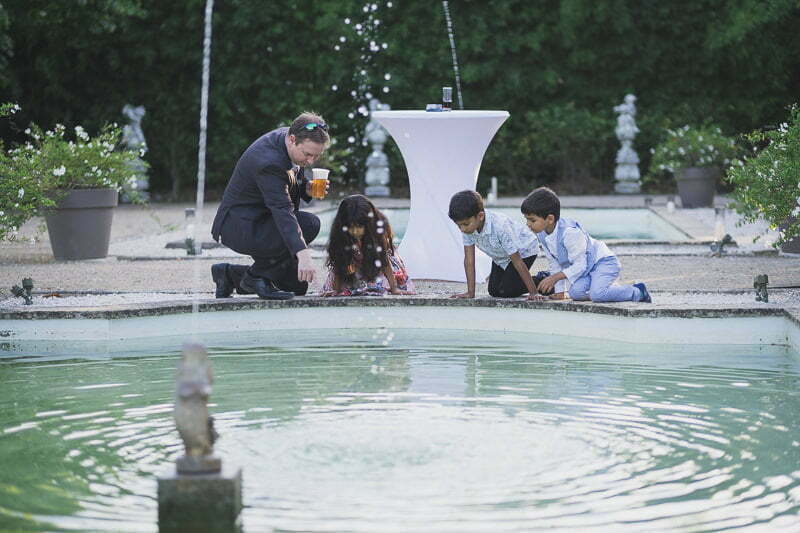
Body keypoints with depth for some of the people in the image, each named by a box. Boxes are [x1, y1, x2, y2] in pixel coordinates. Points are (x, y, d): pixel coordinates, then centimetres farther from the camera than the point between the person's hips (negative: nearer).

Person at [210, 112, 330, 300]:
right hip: (238, 226, -10)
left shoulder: (287, 137, -3)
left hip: (257, 219, 10)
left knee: (298, 286, 10)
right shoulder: (269, 161, -31)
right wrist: (303, 254, -50)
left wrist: (307, 187, -9)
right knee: (309, 224, -28)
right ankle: (256, 277, -12)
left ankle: (230, 274, 20)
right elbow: (282, 210, -40)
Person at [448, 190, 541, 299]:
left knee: (504, 292, -16)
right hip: (501, 256, 6)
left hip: (523, 250, -6)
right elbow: (469, 260, -18)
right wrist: (470, 292, -20)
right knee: (493, 291, 1)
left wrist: (533, 293, -32)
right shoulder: (468, 227, -24)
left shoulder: (500, 226, -41)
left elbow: (518, 262, -36)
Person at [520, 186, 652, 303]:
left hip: (604, 261, -8)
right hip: (586, 269, 8)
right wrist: (559, 291, 6)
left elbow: (579, 265, -28)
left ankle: (637, 292, -8)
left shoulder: (569, 232, -30)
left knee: (597, 294, -31)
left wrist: (555, 277, -31)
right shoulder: (541, 235, -3)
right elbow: (555, 264, 9)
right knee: (575, 292, -22)